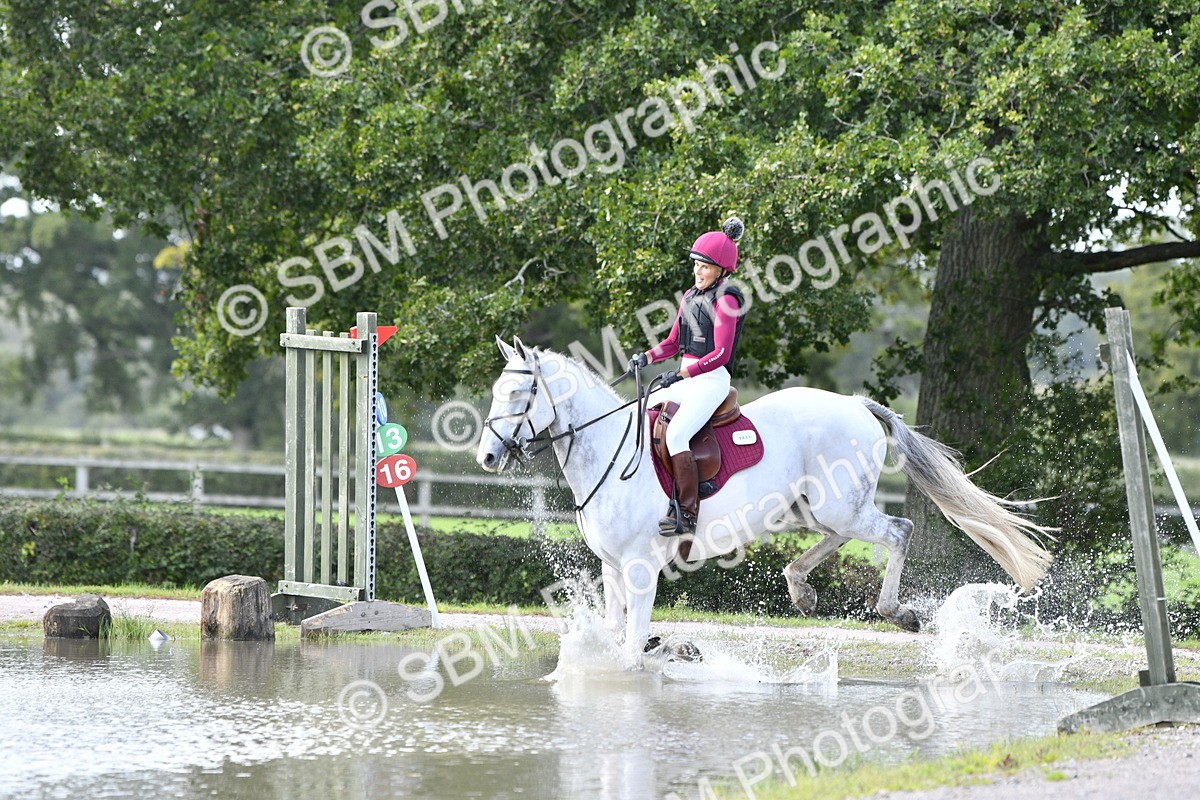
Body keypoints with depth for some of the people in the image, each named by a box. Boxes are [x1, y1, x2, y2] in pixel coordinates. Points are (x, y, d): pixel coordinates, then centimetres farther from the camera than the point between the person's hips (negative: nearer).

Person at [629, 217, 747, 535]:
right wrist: (646, 357, 1)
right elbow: (673, 342, 20)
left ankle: (687, 513, -27)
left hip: (711, 380, -10)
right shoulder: (691, 296, 16)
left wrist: (683, 373, -23)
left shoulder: (725, 299, -10)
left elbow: (721, 353, -18)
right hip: (686, 380, 10)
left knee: (675, 434, -27)